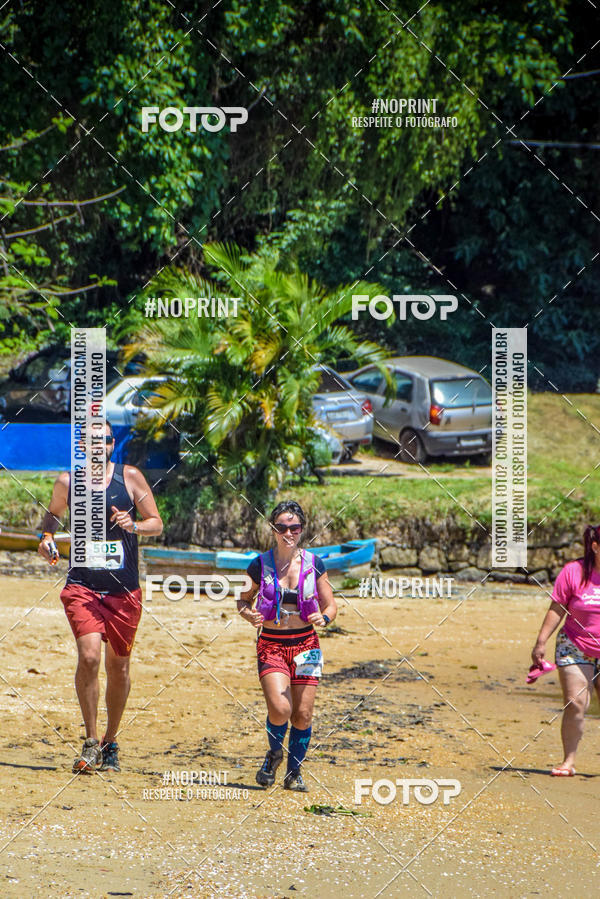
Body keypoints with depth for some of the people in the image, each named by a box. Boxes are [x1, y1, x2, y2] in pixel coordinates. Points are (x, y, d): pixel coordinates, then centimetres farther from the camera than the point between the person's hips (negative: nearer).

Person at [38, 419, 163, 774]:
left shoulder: (130, 477, 1)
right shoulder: (67, 481, 3)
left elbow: (157, 524, 4)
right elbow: (53, 514, 22)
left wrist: (134, 525, -16)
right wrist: (47, 536, 1)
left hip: (125, 589, 1)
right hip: (82, 585, -1)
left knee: (119, 666, 8)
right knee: (89, 655, -20)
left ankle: (111, 743, 28)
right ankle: (91, 742, -7)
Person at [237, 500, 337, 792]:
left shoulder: (313, 564, 1)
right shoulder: (260, 565, -1)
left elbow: (330, 606, 8)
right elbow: (243, 599, 11)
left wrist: (323, 618, -14)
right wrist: (248, 614, -11)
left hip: (305, 644, 2)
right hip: (271, 644, -2)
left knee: (303, 714, -2)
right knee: (280, 708, -18)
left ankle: (294, 772, 18)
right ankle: (274, 754, 13)